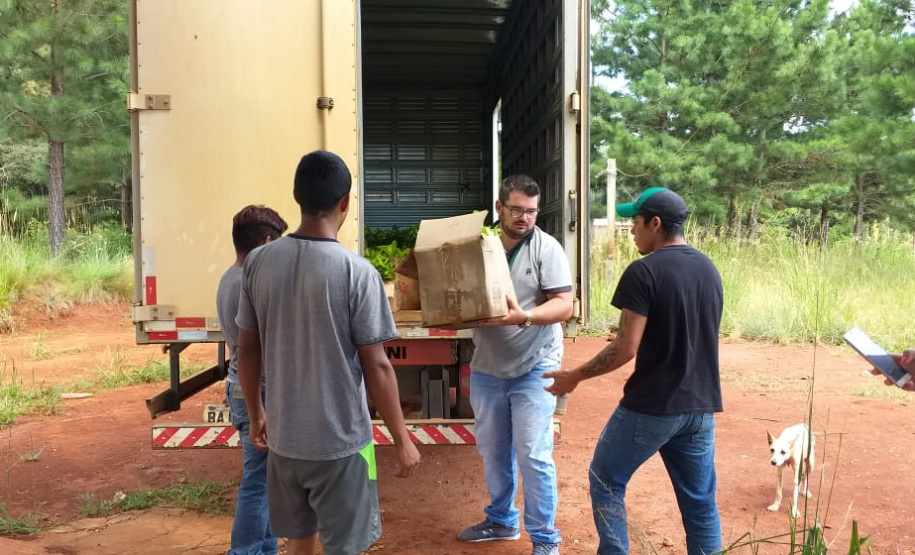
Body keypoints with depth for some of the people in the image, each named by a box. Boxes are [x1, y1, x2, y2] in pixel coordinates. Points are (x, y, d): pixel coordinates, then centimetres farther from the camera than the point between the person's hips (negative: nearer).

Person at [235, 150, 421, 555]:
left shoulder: (258, 262, -4)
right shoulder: (357, 273, -17)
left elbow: (247, 350, 4)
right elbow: (376, 367, -14)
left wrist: (256, 415, 18)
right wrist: (402, 440, -3)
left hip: (283, 436, 5)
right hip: (341, 441, -4)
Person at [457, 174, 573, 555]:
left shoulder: (546, 248, -10)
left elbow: (564, 306, -15)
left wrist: (524, 316, -31)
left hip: (533, 367, -5)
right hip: (486, 367, 5)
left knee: (533, 455, -2)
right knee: (492, 451, 16)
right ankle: (501, 520, 36)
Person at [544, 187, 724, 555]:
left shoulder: (644, 271, -15)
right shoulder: (709, 270, 8)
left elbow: (625, 348, -17)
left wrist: (575, 377, -6)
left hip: (651, 406, -6)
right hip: (700, 406, 7)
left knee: (606, 481, 13)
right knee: (700, 501, 14)